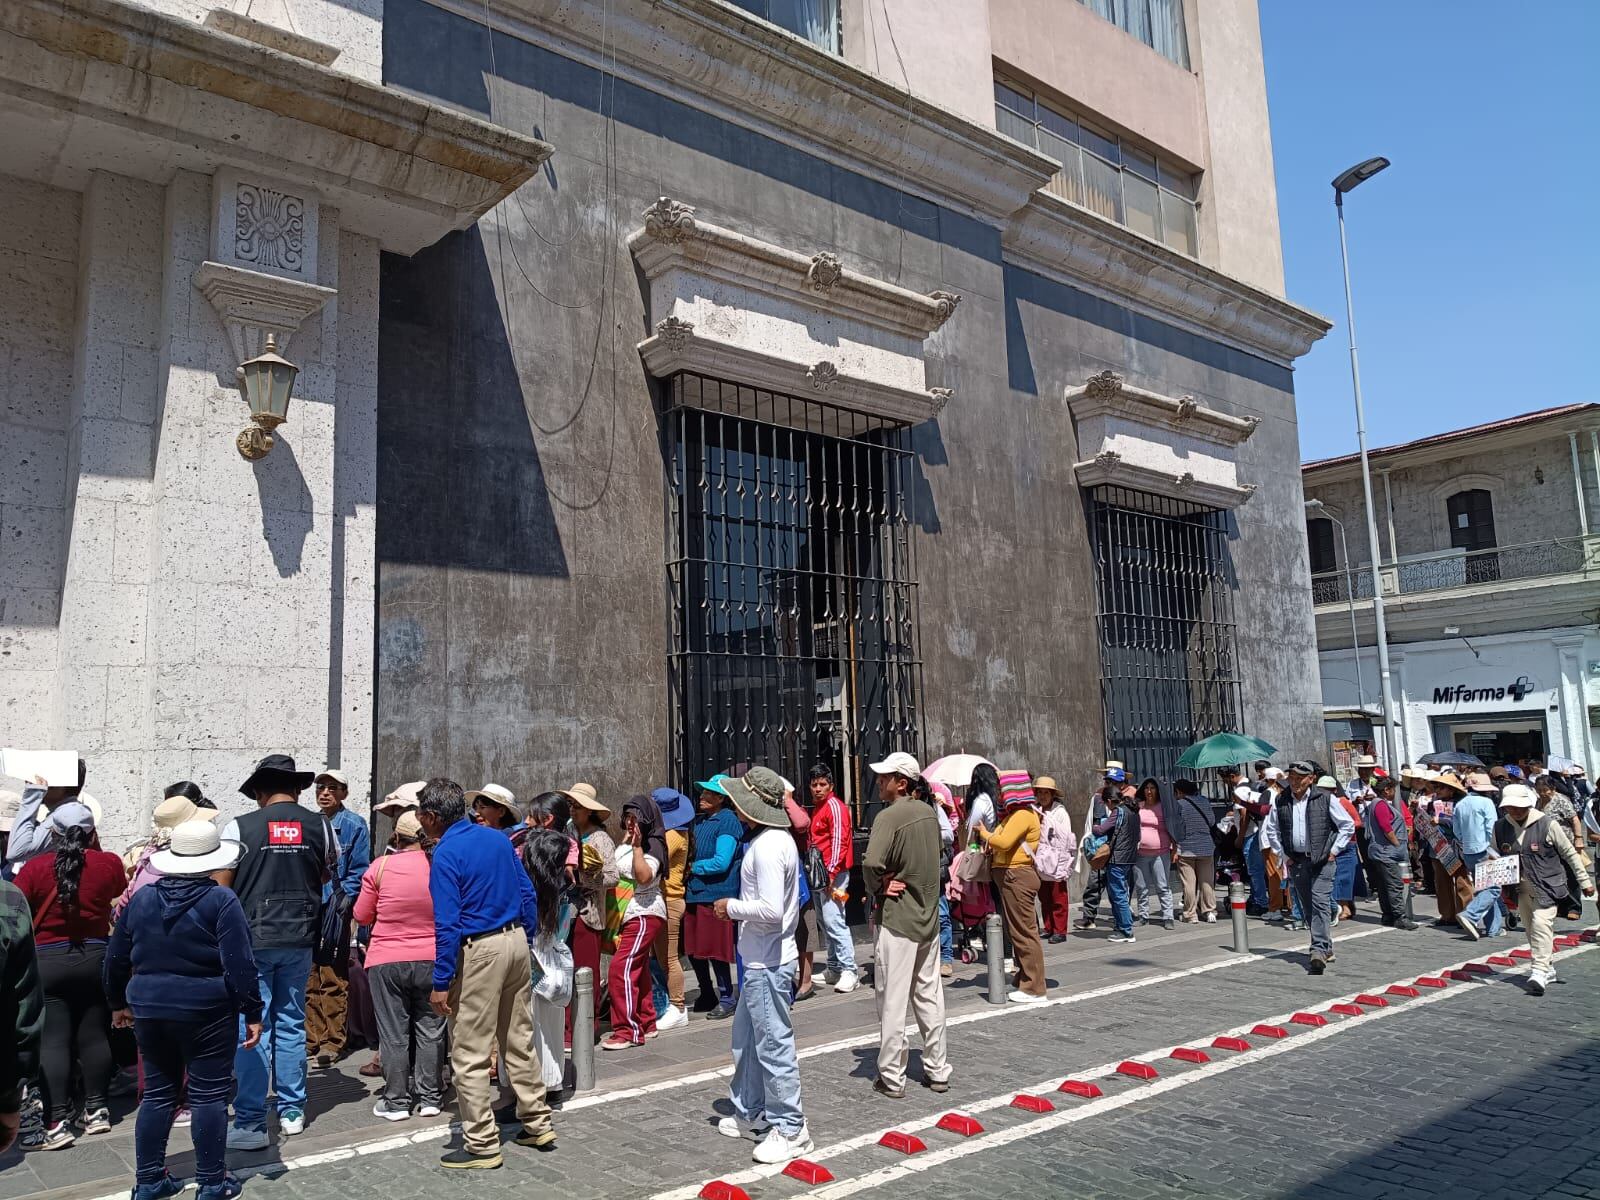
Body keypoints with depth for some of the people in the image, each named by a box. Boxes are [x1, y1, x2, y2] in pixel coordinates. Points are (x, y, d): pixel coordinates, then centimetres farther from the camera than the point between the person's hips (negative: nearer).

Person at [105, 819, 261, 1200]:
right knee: (208, 1095, 3)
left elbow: (117, 958, 12)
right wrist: (253, 1013, -10)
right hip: (207, 1011, -5)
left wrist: (119, 1003, 26)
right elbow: (239, 964, -16)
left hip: (150, 1009, 5)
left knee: (157, 1093, 16)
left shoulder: (142, 898, 4)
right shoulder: (221, 900, -13)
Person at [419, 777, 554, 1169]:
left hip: (480, 951, -8)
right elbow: (528, 894, 10)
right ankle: (538, 1124, 27)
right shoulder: (498, 838, 7)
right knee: (520, 1040, 18)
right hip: (517, 941, 8)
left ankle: (483, 1146, 11)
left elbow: (447, 924, -17)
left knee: (470, 1055, 4)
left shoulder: (446, 854, -13)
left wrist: (441, 983, -13)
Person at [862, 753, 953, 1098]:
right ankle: (938, 1071, 24)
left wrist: (878, 888, -12)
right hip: (928, 917, 7)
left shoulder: (889, 816, -18)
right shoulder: (929, 813, 5)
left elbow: (872, 864, -31)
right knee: (930, 997, 15)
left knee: (893, 1001, 3)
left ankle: (891, 1078, 10)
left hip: (896, 920, -7)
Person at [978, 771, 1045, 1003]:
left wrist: (984, 833, -10)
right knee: (1017, 931, 15)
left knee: (1024, 932, -6)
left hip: (1017, 877, -11)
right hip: (1009, 875, 11)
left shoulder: (1023, 814, -13)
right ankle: (1025, 982, 24)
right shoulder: (1015, 813, 19)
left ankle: (1034, 989, -1)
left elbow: (1004, 842, -25)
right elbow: (1002, 841, 16)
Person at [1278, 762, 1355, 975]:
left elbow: (1348, 825, 3)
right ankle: (1326, 948, 23)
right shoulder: (1282, 803, 6)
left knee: (1320, 903, -14)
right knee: (1307, 907, 9)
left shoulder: (1326, 799, -3)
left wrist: (1333, 850, -2)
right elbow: (1274, 832, 18)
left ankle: (1319, 949, -18)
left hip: (1322, 860, -4)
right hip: (1296, 861, 4)